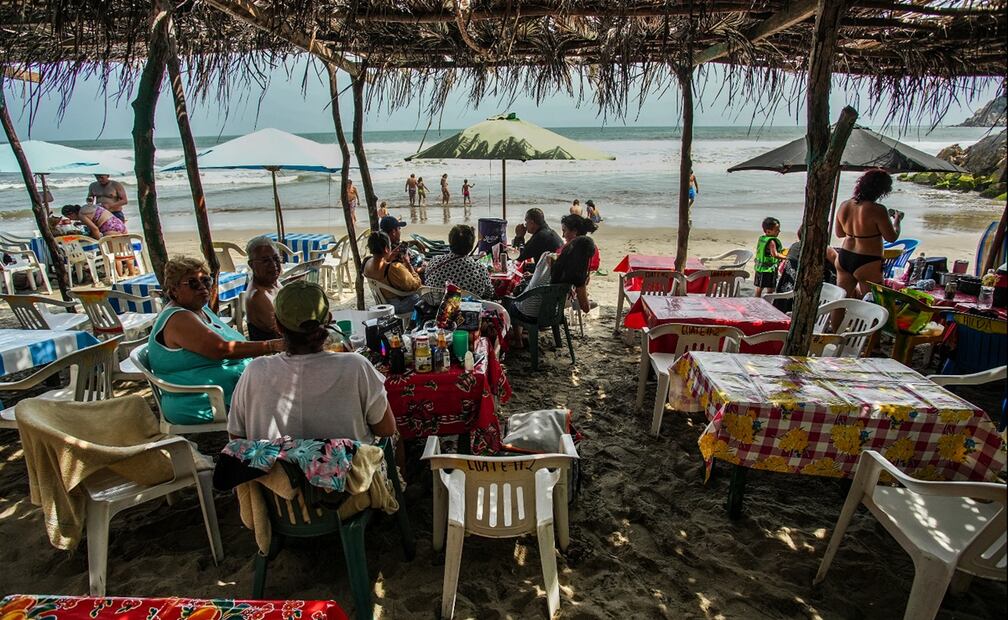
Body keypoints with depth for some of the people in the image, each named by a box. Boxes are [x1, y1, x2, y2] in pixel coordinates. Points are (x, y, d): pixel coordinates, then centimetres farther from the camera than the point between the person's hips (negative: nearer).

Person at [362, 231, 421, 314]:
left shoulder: (367, 263, -13)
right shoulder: (395, 268, -38)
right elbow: (416, 285, -25)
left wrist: (387, 260, -6)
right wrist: (408, 263, -18)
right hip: (402, 307, -8)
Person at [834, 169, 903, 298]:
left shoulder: (844, 205, 0)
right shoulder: (877, 210, -18)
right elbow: (891, 237, -8)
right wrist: (897, 220, 9)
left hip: (843, 258, 6)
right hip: (867, 264, -6)